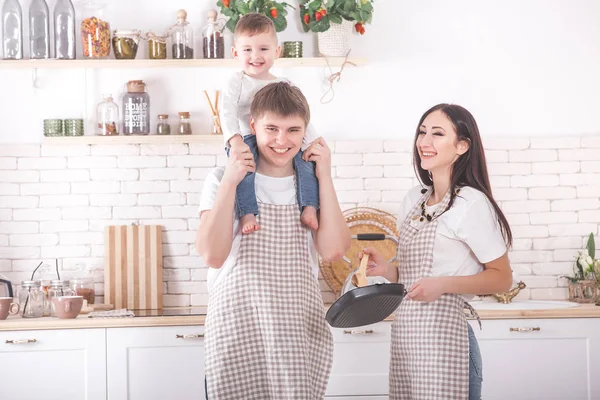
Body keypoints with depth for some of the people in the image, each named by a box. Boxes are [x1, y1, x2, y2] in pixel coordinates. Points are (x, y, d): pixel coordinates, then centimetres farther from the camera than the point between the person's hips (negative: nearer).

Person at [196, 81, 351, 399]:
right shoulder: (222, 180, 3)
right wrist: (229, 183, -14)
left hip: (300, 334, 2)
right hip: (236, 332, -2)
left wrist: (325, 177, -6)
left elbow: (333, 250, -7)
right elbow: (213, 255, -10)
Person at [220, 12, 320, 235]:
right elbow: (228, 114, -9)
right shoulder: (237, 83, 5)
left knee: (306, 159, -21)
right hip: (247, 140, -4)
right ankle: (247, 214, -38)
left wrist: (313, 143, -4)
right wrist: (235, 141, -27)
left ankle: (309, 209, -21)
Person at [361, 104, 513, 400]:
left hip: (443, 336, -7)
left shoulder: (472, 203, -11)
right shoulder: (413, 200, 11)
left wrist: (444, 284, -20)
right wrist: (387, 271, 1)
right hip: (405, 336, 7)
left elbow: (502, 278, -8)